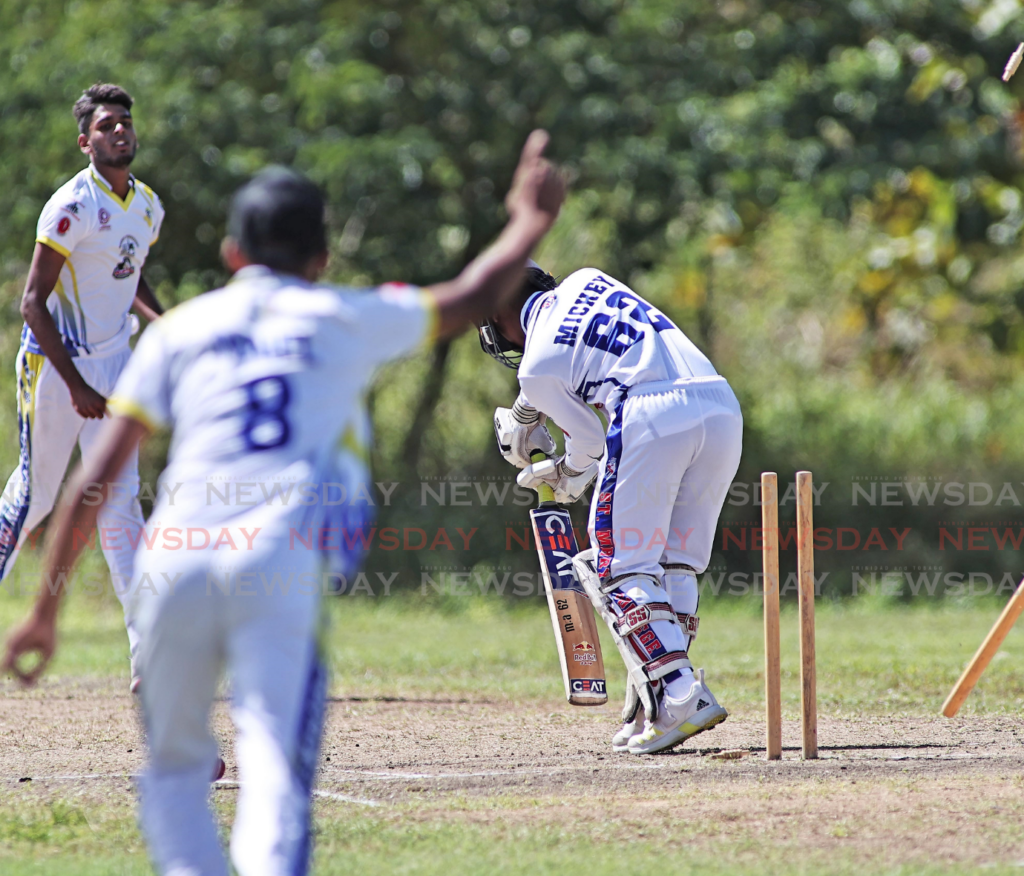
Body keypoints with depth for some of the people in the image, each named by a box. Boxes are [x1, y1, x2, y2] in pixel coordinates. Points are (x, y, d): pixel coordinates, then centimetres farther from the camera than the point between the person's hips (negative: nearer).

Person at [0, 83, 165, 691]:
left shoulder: (148, 206, 6)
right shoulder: (74, 205, -18)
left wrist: (160, 320, 3)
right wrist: (78, 387, -22)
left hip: (112, 362, 6)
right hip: (55, 362, -6)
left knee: (120, 499, 0)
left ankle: (148, 656, -5)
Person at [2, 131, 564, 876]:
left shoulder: (177, 331, 19)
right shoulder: (348, 319, 18)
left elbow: (95, 480, 12)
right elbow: (474, 297, 34)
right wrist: (531, 222, 52)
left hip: (172, 559, 2)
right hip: (281, 562, -1)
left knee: (174, 766, 17)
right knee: (274, 764, -11)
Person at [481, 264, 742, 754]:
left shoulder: (536, 367, 7)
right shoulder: (584, 282, 26)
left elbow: (588, 439, 15)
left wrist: (566, 475, 38)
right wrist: (526, 413, 55)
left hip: (653, 418, -7)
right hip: (721, 406, 7)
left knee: (620, 568, 0)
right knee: (675, 564, 14)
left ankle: (680, 695, -16)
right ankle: (649, 712, 10)